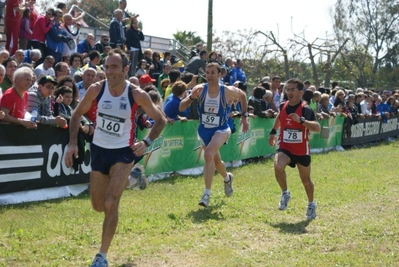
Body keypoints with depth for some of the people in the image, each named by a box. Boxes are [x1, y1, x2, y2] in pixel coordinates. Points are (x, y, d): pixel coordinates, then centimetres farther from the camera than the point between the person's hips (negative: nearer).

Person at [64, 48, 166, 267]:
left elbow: (160, 121, -4)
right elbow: (77, 114, 4)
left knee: (110, 204, -16)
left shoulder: (137, 95, -17)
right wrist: (72, 143, -6)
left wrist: (146, 142, -19)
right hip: (99, 150, 4)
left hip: (123, 152, -3)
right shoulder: (96, 89, -12)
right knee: (98, 206, 13)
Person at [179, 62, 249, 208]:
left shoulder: (228, 91, -16)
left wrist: (244, 116, 6)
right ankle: (227, 178, 56)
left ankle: (207, 194, -25)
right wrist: (191, 97, -35)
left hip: (221, 130, -4)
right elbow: (181, 108, -17)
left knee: (208, 154, -29)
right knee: (216, 160, 22)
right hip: (204, 130, 4)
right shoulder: (200, 89, -14)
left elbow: (242, 95, 7)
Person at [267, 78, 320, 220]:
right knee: (278, 167, -29)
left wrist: (301, 120, -46)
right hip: (285, 147, 2)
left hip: (301, 150, -2)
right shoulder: (283, 106, -3)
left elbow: (317, 128, -35)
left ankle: (311, 204, 40)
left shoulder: (305, 109, -20)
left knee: (305, 180, 14)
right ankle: (285, 193, -4)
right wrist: (273, 132, 22)